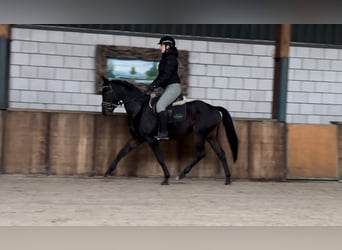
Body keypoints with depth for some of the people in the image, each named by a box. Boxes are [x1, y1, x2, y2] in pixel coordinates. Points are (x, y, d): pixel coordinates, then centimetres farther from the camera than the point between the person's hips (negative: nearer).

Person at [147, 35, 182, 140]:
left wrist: (154, 85, -21)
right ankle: (160, 131, 10)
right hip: (169, 87, 11)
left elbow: (166, 75, -21)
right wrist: (152, 85, 10)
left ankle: (164, 133, -24)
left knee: (160, 105, -23)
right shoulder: (165, 58, 19)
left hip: (174, 86, -11)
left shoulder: (171, 58, -12)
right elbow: (161, 75, 20)